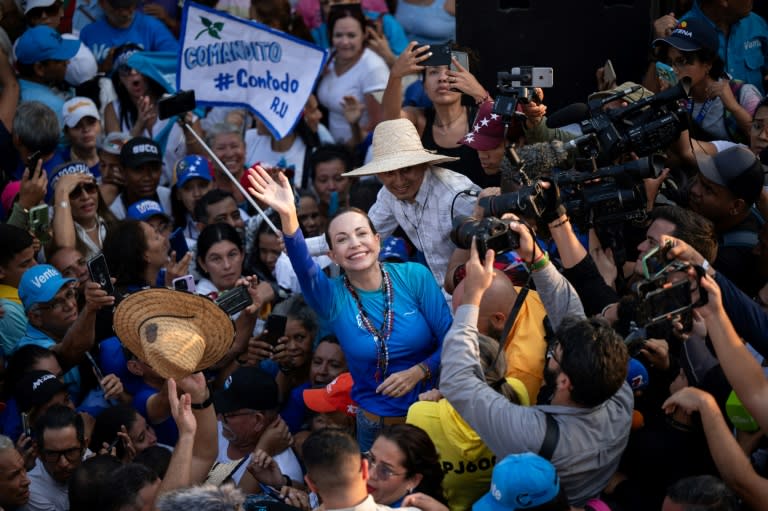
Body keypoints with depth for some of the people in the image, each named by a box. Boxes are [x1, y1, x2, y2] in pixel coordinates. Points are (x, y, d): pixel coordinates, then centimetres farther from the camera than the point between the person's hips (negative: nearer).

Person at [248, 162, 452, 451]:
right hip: (376, 425, 1)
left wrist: (419, 372, -23)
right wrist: (288, 217, -47)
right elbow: (304, 268, -30)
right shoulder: (333, 298, -8)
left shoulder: (414, 277, -7)